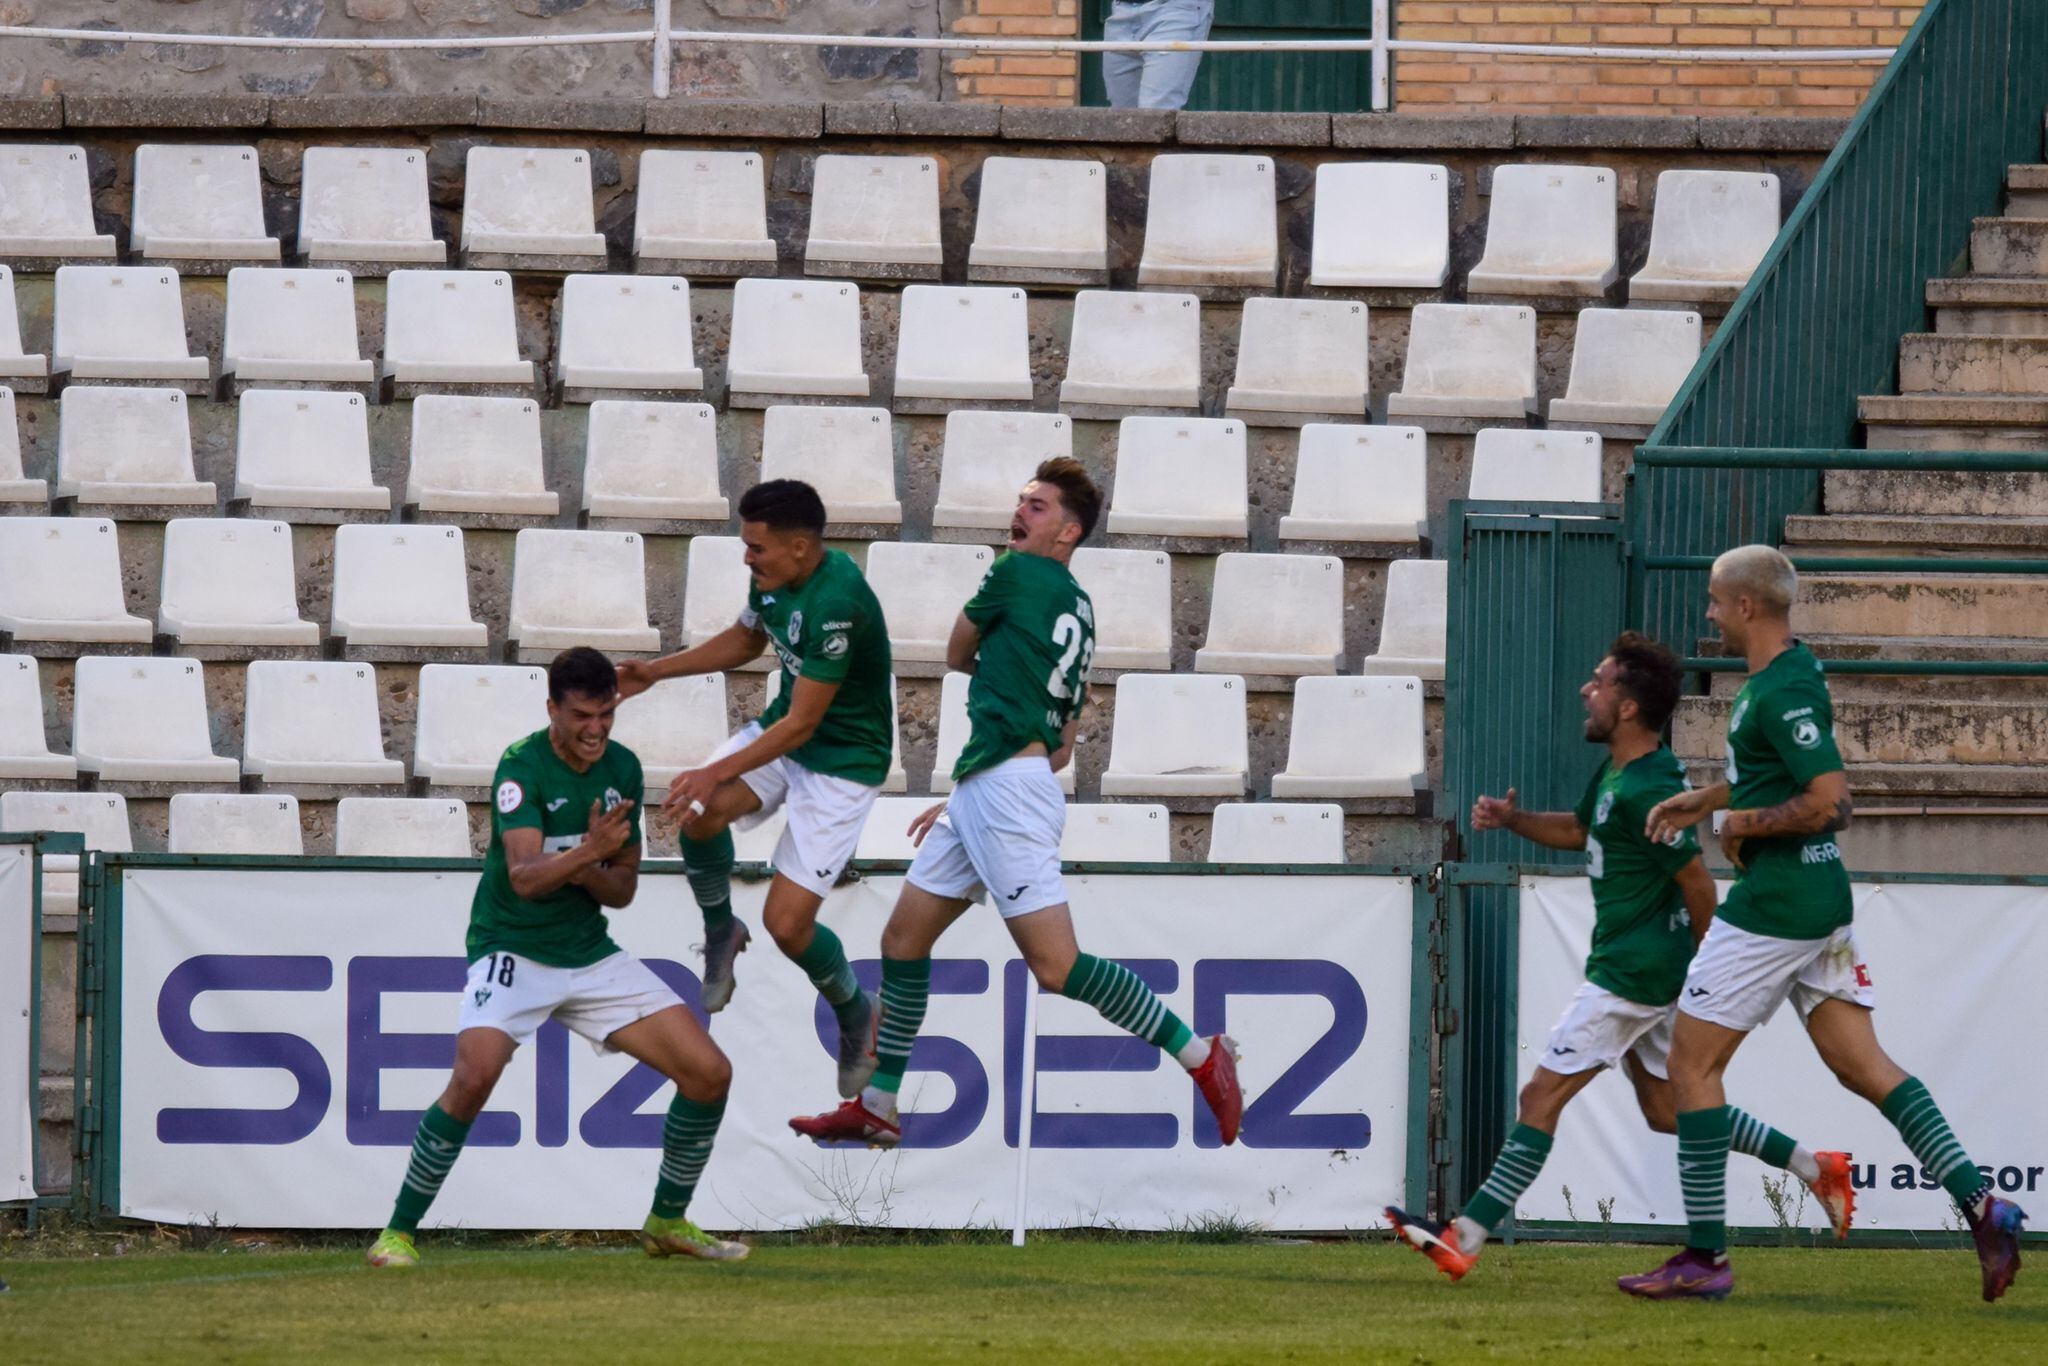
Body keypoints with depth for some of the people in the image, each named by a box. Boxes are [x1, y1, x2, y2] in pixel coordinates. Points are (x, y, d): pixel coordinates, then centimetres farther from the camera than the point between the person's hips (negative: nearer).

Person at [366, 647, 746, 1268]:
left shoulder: (622, 768, 4)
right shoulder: (522, 766, -15)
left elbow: (623, 888, 8)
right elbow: (525, 876, -26)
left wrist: (584, 871, -14)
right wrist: (591, 850, -43)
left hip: (592, 955, 6)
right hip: (512, 951, -6)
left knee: (710, 1072, -3)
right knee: (475, 1075, -31)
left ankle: (669, 1221, 18)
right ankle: (398, 1233, -16)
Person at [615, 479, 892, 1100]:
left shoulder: (838, 603, -32)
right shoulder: (774, 577, -6)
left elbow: (801, 724, -28)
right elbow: (745, 639, 18)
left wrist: (717, 774, -30)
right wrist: (656, 671, 11)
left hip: (844, 761, -7)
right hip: (782, 730, 7)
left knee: (787, 923, -11)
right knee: (699, 814, -24)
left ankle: (856, 1016, 20)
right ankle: (720, 933, 5)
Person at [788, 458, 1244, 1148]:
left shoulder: (1015, 574, -6)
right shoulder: (1077, 613, 19)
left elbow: (957, 654, 9)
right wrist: (961, 798, 26)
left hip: (1006, 783, -10)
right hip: (981, 793, 10)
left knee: (1057, 966, -14)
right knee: (903, 941, 15)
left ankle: (1199, 1054, -10)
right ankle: (876, 1109, 21)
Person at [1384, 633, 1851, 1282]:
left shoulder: (1646, 791, -22)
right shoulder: (1615, 769, 10)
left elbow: (1698, 884, -19)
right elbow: (1579, 829, 28)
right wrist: (1511, 819, 10)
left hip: (1634, 972, -11)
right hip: (1626, 966, 11)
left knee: (1542, 1096, -10)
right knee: (1666, 1110, 17)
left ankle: (1466, 1238, -11)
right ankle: (1815, 1168, 22)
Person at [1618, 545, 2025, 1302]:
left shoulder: (1784, 692, -20)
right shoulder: (1792, 670, 12)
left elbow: (1830, 801, -27)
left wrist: (1742, 824, -15)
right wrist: (1702, 800, 24)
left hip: (1776, 901, -10)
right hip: (1823, 898, 10)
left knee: (1692, 1062, -1)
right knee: (1861, 1064, 7)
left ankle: (1704, 1257, 1)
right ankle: (1981, 1205, -5)